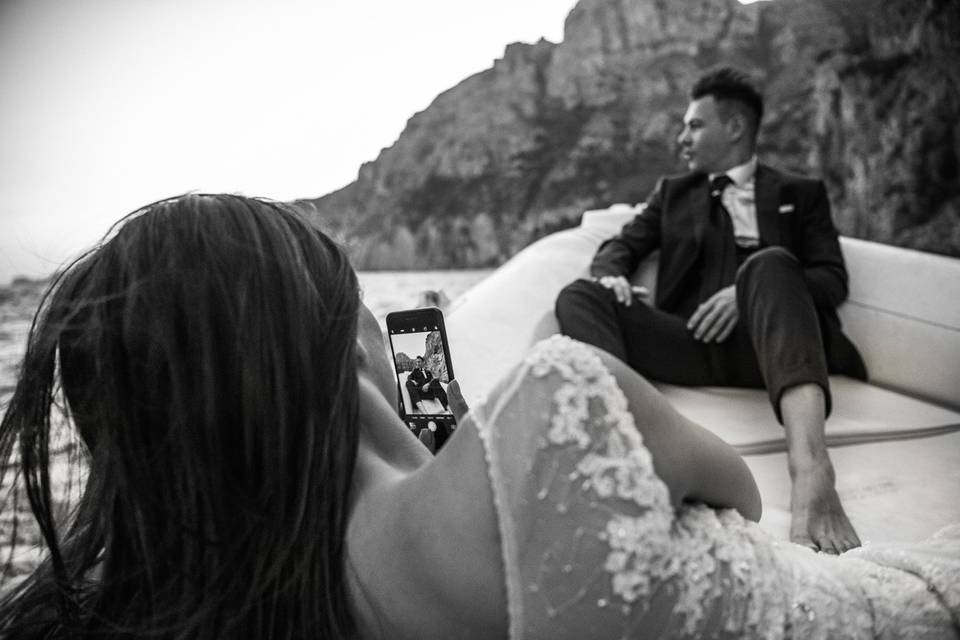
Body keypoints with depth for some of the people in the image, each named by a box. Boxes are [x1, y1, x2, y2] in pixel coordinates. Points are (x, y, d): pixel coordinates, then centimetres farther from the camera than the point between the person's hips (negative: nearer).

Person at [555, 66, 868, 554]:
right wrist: (611, 272, -8)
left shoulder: (801, 194, 20)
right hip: (691, 343, 3)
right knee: (579, 296, -19)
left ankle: (810, 465, -53)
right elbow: (623, 244, 17)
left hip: (763, 344, -2)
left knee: (770, 263, -33)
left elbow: (833, 279, 7)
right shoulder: (673, 192, 28)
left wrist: (752, 293, -13)